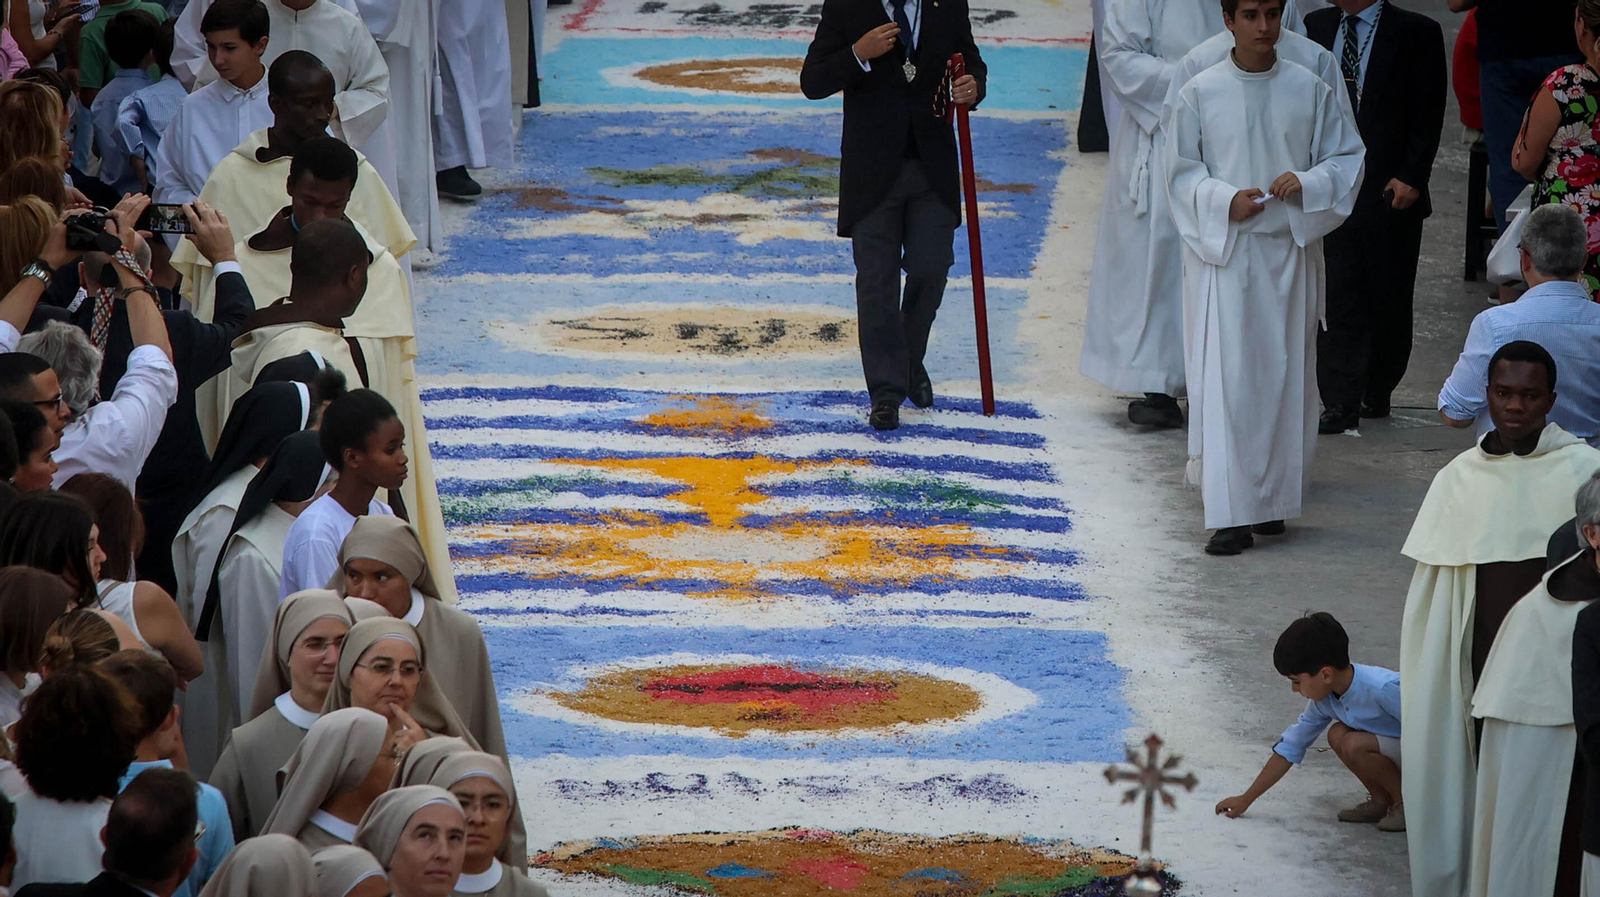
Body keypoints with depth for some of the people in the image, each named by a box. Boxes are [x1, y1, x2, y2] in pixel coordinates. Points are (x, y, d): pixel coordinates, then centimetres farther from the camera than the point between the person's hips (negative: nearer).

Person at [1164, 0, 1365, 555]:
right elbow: (1182, 173, 1)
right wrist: (1225, 200, -17)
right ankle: (1231, 515, -8)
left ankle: (1272, 499, 21)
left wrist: (1306, 183, -13)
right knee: (1226, 377, -8)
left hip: (1289, 252, 2)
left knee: (1285, 374, 7)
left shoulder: (1309, 91, 3)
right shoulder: (1200, 94, -1)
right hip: (1221, 252, -2)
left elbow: (1347, 159, 6)